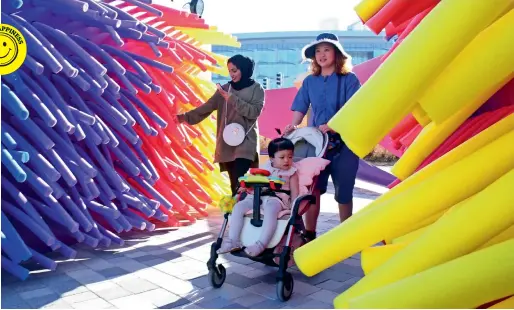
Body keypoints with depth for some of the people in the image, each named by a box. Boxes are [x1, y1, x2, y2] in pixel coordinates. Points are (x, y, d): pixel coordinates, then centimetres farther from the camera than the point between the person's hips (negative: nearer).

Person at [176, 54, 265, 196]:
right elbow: (207, 107, 5)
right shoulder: (225, 88, 11)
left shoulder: (256, 89, 3)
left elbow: (254, 111, -11)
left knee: (238, 181, -15)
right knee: (234, 183, 2)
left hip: (245, 143, -3)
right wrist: (186, 117, -6)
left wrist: (232, 99, -14)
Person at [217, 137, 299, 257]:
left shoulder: (291, 172, 8)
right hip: (258, 196, 5)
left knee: (270, 211, -40)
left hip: (276, 198, -4)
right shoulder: (265, 168, 16)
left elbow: (295, 192, 5)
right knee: (238, 207, -16)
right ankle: (233, 241, -14)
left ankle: (261, 244, -40)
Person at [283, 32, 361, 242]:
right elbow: (300, 108, 6)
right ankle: (309, 234, 12)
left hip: (343, 142, -3)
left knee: (343, 192, 6)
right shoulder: (309, 81, 8)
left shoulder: (349, 79, -4)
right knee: (311, 189, 1)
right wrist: (293, 126, -14)